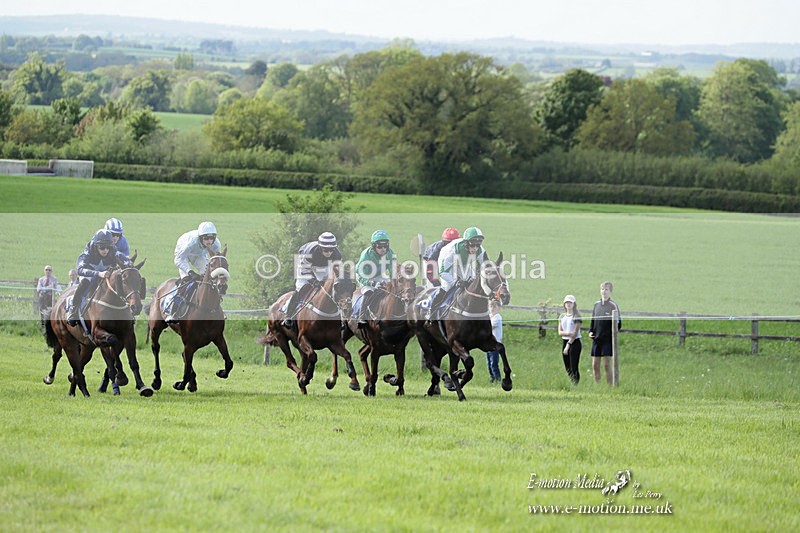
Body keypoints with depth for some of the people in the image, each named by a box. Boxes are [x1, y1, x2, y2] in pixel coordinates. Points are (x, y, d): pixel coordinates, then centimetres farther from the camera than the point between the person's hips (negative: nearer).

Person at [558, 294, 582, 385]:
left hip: (574, 342, -6)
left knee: (574, 368, -10)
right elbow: (560, 332, 4)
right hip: (564, 341, 6)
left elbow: (575, 333, -11)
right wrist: (568, 333, -16)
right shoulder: (562, 316, 12)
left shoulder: (576, 316, -5)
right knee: (567, 368, 6)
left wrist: (568, 345, -16)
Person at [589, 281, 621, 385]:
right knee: (595, 365, 4)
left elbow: (618, 323, -3)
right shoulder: (597, 304, 11)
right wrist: (590, 331, 7)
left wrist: (613, 333, -12)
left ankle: (610, 386, -1)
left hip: (608, 339, -5)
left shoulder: (613, 305, -5)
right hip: (596, 338, 5)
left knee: (607, 364, -5)